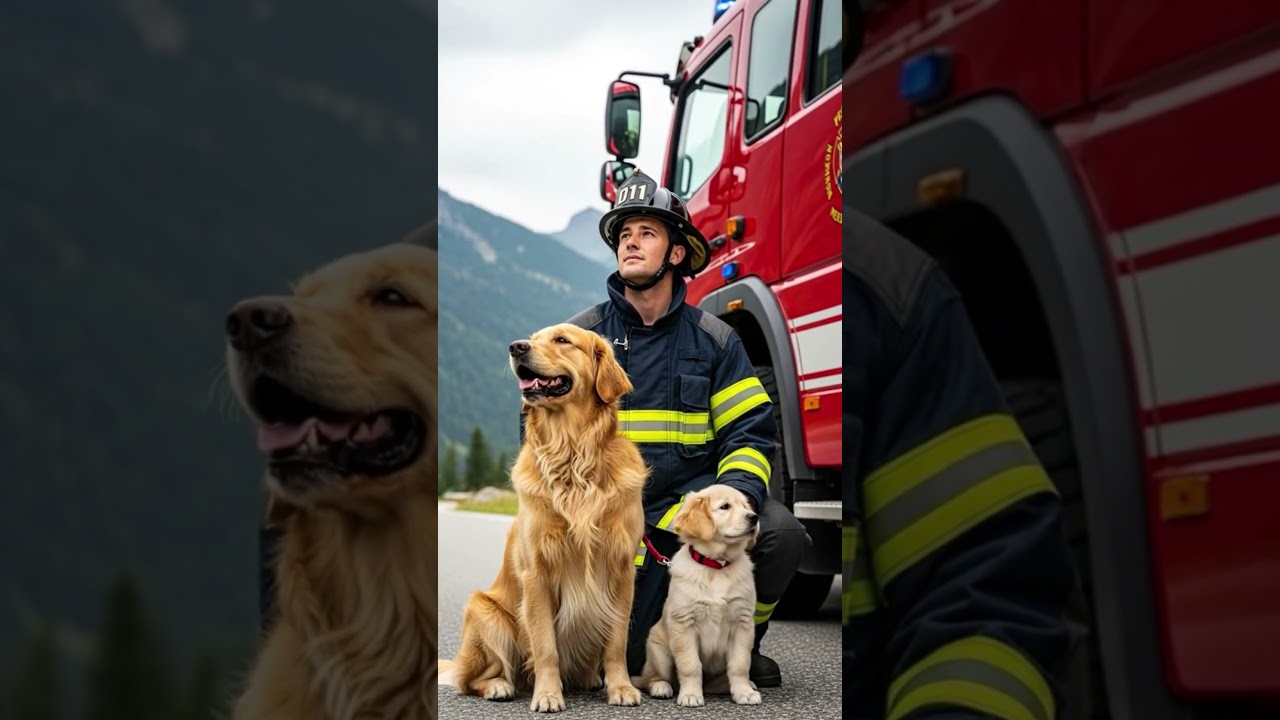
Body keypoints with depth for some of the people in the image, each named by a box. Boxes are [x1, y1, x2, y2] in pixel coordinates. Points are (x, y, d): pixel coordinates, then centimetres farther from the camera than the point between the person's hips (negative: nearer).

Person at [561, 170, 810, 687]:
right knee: (630, 655, -21)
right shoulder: (581, 335, 3)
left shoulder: (714, 339, 4)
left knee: (781, 533, -27)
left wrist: (734, 491, -21)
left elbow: (749, 431, 0)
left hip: (692, 490, 2)